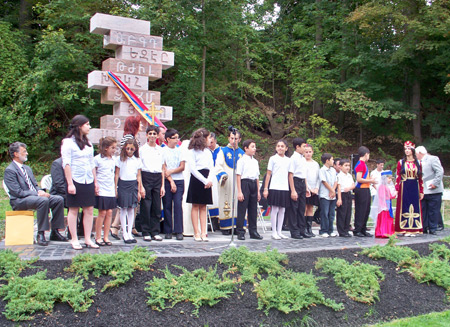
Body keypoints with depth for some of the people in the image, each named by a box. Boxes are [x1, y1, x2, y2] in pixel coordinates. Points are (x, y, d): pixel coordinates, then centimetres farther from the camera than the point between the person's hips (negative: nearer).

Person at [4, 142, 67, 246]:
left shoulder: (27, 168, 21)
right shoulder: (9, 170, -7)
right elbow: (18, 192, -16)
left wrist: (40, 191, -4)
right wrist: (37, 194, -20)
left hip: (34, 196, 9)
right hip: (19, 201, -9)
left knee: (59, 199, -10)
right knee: (43, 201, -35)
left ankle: (54, 232, -8)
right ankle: (40, 234, -29)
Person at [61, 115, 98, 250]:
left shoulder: (88, 143, 17)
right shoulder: (68, 142, -4)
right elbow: (66, 164, -9)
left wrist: (95, 181, 16)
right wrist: (70, 183, -15)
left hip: (88, 181, 6)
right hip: (75, 181, -6)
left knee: (89, 209, 4)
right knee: (73, 210, 0)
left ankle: (88, 239, 9)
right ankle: (74, 240, 6)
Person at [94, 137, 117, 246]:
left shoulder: (113, 160, 13)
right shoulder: (97, 159, -5)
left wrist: (115, 189, 17)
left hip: (111, 191, 6)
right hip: (101, 191, -6)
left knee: (109, 212, 4)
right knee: (102, 212, -4)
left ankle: (106, 237, 11)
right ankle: (98, 237, 7)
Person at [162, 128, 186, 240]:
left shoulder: (180, 150, 10)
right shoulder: (163, 150, 1)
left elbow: (182, 167, 4)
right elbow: (163, 168, -3)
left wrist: (171, 171, -10)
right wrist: (171, 182, -9)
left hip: (179, 181, 1)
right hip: (167, 181, -1)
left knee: (178, 205, -8)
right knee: (167, 206, 1)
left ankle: (179, 231, -5)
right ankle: (168, 231, 8)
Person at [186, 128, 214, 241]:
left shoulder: (208, 151, 17)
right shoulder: (193, 151, -2)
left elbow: (211, 167, 10)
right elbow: (192, 169, -9)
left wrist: (209, 180, -8)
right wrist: (204, 180, -14)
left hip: (206, 180, 6)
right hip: (196, 179, -5)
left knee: (203, 206, 5)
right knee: (195, 206, -1)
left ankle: (203, 232, 5)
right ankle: (196, 233, 2)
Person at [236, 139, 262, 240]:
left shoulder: (255, 161, 16)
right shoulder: (242, 160, -4)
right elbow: (238, 176, -8)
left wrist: (258, 191, 17)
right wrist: (239, 191, -13)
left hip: (253, 184, 7)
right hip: (245, 183, -6)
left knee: (253, 209, 9)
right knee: (242, 209, -3)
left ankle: (253, 231, 17)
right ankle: (240, 232, 3)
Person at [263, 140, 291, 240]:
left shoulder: (288, 160, 12)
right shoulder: (273, 158, 2)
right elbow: (268, 174, 1)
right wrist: (266, 189, -3)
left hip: (285, 188, 4)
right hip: (274, 187, -4)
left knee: (282, 210, 7)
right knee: (275, 209, -2)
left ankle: (279, 231, 15)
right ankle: (274, 232, 5)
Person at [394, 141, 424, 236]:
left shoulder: (417, 163, 9)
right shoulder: (401, 162, 3)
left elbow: (420, 178, 9)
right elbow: (398, 177, -1)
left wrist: (421, 191, 6)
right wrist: (396, 189, -10)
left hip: (415, 188, 2)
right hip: (404, 188, -2)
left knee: (415, 207, 3)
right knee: (404, 207, -2)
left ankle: (413, 229, 8)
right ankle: (405, 229, 0)